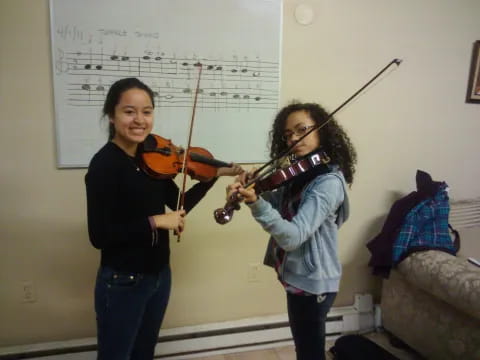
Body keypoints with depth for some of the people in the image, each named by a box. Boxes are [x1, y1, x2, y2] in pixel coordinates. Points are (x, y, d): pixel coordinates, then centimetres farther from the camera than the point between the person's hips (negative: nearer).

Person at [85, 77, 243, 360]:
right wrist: (155, 221, -25)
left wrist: (215, 175, 0)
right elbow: (99, 236, -23)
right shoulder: (104, 164, -19)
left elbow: (180, 205, 7)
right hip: (123, 282, -6)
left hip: (160, 275, 7)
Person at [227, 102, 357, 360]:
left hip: (312, 282, -9)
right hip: (300, 277, 9)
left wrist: (255, 202, -45)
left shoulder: (328, 182, -24)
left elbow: (293, 236, -32)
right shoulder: (299, 174, 5)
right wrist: (251, 189, -14)